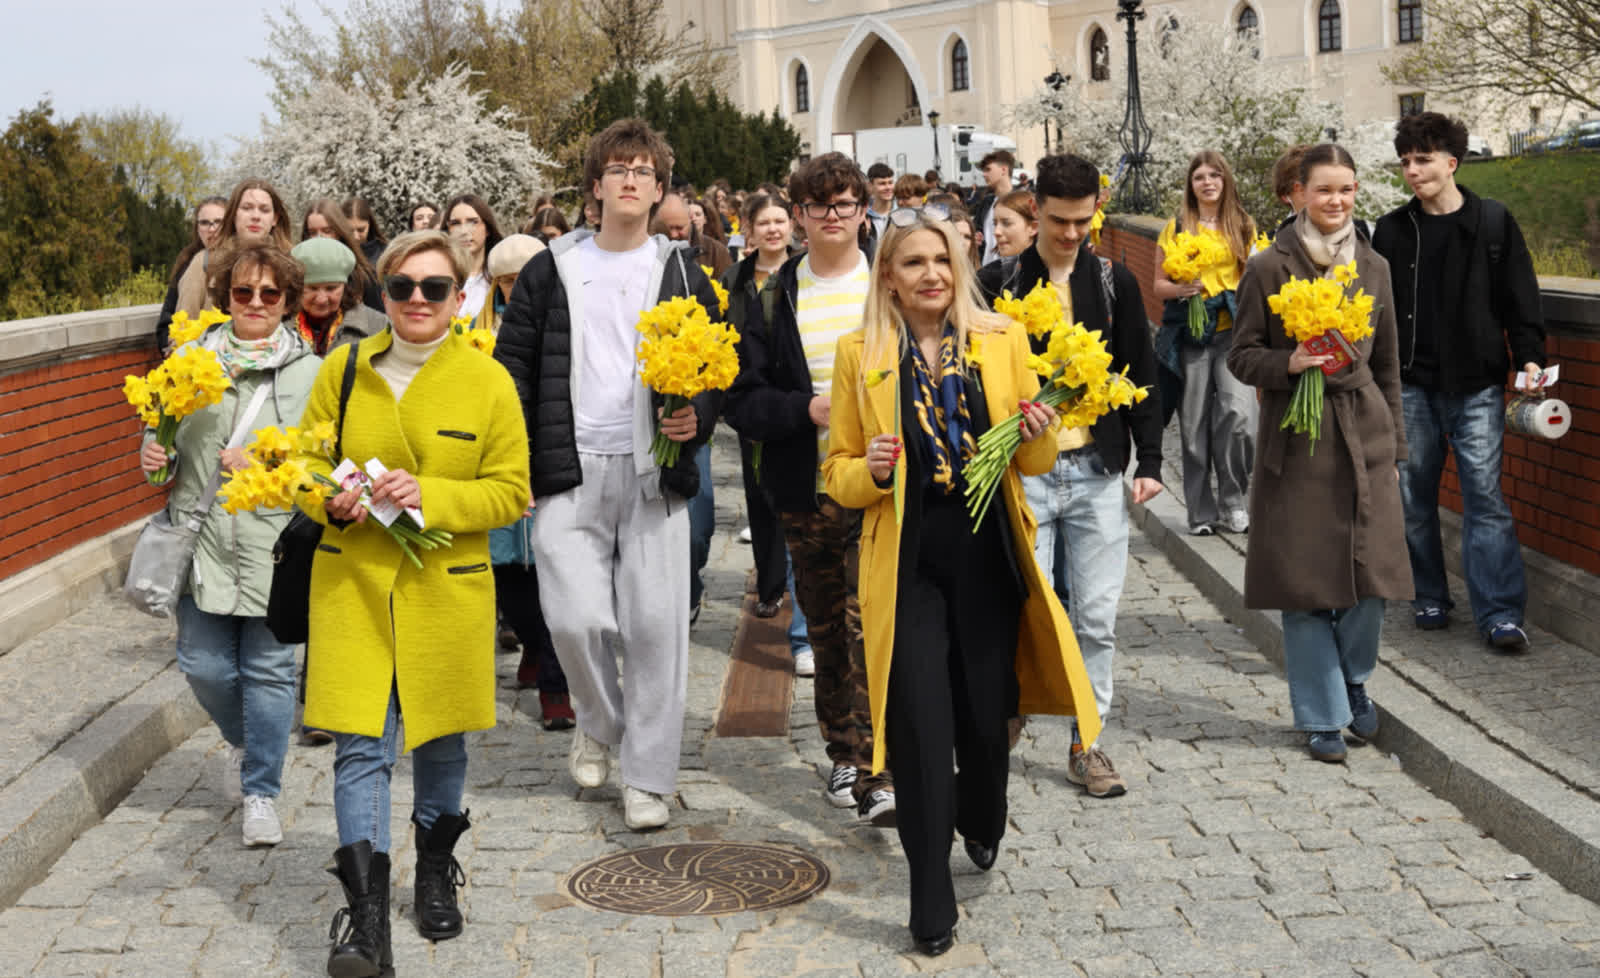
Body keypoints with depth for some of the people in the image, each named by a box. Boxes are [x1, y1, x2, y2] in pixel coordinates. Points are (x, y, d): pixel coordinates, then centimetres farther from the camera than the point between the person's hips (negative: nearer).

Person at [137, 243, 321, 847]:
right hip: (203, 537, 2)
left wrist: (263, 464, -15)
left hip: (275, 542, -2)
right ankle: (244, 743, 37)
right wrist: (156, 457, -2)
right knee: (204, 665, 4)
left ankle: (261, 794, 16)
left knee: (268, 667, 2)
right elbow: (163, 432, 19)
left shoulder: (310, 372, 1)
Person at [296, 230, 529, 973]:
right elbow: (304, 460, 10)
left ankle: (436, 871, 39)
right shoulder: (344, 368, 1)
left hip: (446, 589, 0)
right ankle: (366, 918, -3)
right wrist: (331, 500, -13)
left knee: (440, 739, 15)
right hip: (352, 583, 0)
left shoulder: (487, 381, -4)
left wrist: (430, 494, -19)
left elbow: (510, 492, -3)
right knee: (360, 747, -6)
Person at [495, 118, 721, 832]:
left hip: (654, 474, 0)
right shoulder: (551, 270, 8)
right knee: (577, 619, -10)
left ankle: (648, 778, 11)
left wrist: (697, 417, -8)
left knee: (654, 626, -2)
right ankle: (598, 723, 22)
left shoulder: (683, 273, 10)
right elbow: (513, 368, 9)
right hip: (569, 474, 0)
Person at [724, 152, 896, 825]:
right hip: (806, 492, 2)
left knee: (872, 625, -11)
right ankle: (845, 755, 27)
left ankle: (880, 773, -7)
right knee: (826, 631, 12)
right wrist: (807, 410, -15)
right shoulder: (774, 297, 6)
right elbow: (743, 401, 1)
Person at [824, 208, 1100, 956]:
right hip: (908, 561, -1)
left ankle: (981, 825, 42)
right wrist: (870, 472, -16)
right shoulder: (859, 354, 1)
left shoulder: (1002, 340, 4)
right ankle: (930, 899, 6)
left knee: (986, 710, 9)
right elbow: (837, 472, 6)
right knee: (922, 720, -6)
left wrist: (1039, 434, -14)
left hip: (988, 555, 2)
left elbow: (1039, 463, 8)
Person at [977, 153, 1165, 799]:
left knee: (1096, 618, 6)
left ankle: (1087, 744, 17)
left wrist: (1149, 461, 3)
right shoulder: (998, 283, 1)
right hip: (1022, 472, -2)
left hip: (1098, 472, 2)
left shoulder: (1114, 283, 7)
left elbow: (1141, 376, 10)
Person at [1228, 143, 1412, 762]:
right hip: (1296, 441, -3)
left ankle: (1354, 677, 30)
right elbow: (1241, 356, 1)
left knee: (1371, 572, 0)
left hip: (1364, 435, 3)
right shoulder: (1268, 268, -2)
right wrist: (1290, 362, -18)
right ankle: (1322, 717, 15)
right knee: (1305, 581, 1)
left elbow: (1388, 363, 15)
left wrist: (1394, 444, 14)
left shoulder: (1373, 267, 10)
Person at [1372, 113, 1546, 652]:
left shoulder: (1493, 222, 2)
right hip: (1412, 385, 2)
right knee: (1414, 496, 7)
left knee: (1485, 495, -6)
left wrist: (1528, 357, -8)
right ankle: (1430, 597, 22)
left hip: (1476, 385, -2)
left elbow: (1520, 298, 4)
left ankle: (1500, 613, -3)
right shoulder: (1391, 230, 7)